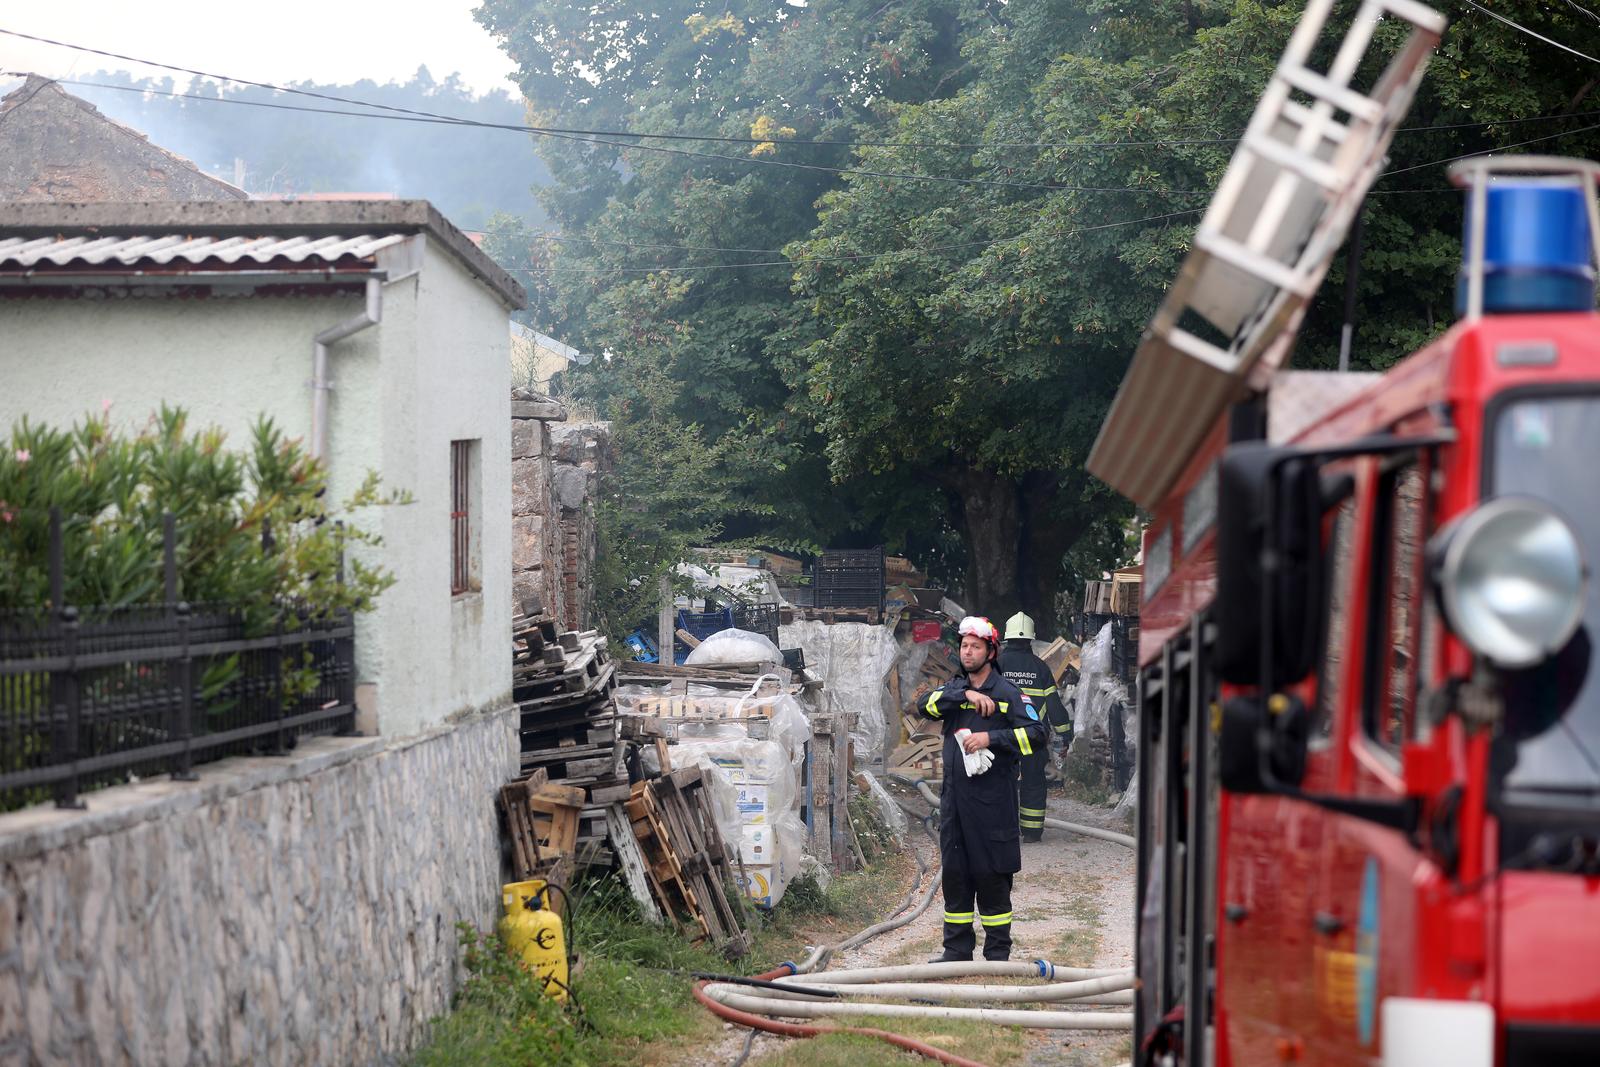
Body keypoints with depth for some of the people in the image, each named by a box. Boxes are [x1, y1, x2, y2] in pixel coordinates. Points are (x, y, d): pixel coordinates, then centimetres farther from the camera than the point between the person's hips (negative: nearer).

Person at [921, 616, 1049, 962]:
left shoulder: (1007, 693, -2)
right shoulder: (954, 688, 13)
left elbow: (1037, 734, -11)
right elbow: (927, 705, -7)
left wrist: (990, 737, -18)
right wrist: (965, 694, -19)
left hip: (992, 800, -5)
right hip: (954, 797, 5)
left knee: (992, 876, -2)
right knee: (955, 874, 10)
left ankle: (998, 953, 5)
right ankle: (957, 949, 19)